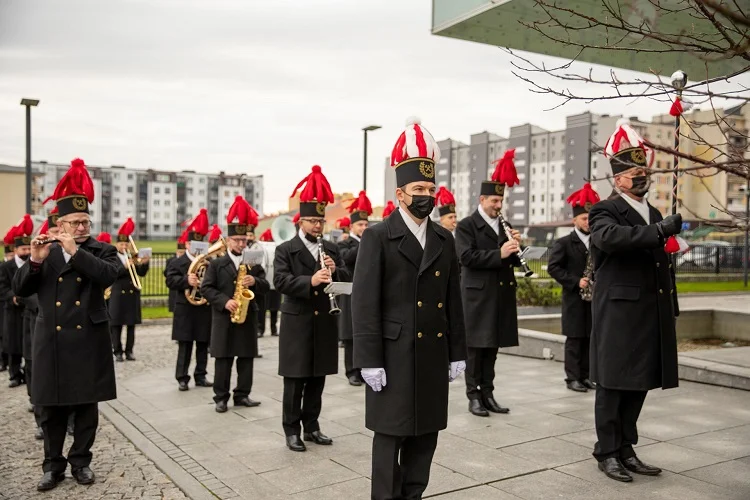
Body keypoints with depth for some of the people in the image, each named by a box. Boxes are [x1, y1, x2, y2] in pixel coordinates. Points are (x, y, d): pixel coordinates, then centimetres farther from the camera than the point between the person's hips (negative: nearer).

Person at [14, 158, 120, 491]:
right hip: (52, 342, 2)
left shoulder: (102, 251, 2)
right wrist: (35, 261, -15)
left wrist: (76, 252, -23)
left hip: (88, 342, -1)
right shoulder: (45, 253, 8)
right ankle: (53, 465, 21)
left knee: (87, 406, 7)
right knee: (52, 408, 8)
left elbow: (109, 275, -19)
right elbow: (20, 289, 1)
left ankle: (81, 461, 21)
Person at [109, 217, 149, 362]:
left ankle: (129, 351, 10)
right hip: (118, 295, -4)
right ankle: (118, 351, 6)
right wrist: (125, 267, -28)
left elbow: (141, 273, 4)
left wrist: (144, 263, -15)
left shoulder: (133, 257, 11)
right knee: (116, 325, 0)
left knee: (131, 324, 5)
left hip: (133, 295, 4)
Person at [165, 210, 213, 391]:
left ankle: (200, 376, 18)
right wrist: (186, 280, -29)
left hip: (204, 309, 4)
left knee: (203, 346, 9)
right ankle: (182, 378, 4)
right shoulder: (177, 263, 0)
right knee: (185, 346, -1)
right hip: (185, 310, -4)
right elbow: (170, 281, -13)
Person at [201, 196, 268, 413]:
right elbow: (206, 288, -5)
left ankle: (242, 395, 15)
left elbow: (265, 285, 4)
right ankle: (221, 397, 8)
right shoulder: (216, 264, 1)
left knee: (246, 359, 6)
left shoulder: (254, 262, 9)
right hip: (224, 319, -3)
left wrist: (255, 282, -18)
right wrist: (225, 301, -18)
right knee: (223, 360, 1)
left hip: (248, 317, 3)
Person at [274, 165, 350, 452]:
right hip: (297, 324, -4)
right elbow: (280, 281, -16)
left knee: (317, 380, 12)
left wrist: (335, 271, -14)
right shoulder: (285, 250, -2)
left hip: (325, 324, 4)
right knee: (294, 382, 2)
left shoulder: (332, 249, 12)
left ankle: (312, 427, 23)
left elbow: (347, 280, 8)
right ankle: (292, 431, 12)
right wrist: (311, 281, -30)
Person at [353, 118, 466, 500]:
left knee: (425, 434, 13)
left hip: (434, 354, 6)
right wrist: (369, 361, -15)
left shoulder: (444, 240, 11)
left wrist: (457, 352, 10)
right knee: (390, 435, 4)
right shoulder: (378, 237, -6)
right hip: (393, 355, -5)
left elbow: (453, 301, 13)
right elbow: (364, 304, -11)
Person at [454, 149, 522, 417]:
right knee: (476, 347, 0)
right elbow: (467, 257, -17)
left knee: (492, 347, 10)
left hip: (500, 295, 6)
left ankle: (488, 393, 17)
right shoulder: (466, 225, -4)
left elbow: (514, 260, 16)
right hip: (478, 295, -6)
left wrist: (515, 246, -5)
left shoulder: (504, 225, 16)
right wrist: (499, 254, -23)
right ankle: (473, 396, 7)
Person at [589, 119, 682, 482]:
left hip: (650, 313, 7)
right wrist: (661, 230, -31)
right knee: (613, 384, 1)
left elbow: (663, 264, 20)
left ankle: (626, 449, 23)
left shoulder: (655, 215, 17)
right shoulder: (606, 212, -5)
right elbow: (609, 236, -29)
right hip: (618, 312, -7)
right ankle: (607, 452, 13)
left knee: (638, 384, 12)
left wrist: (670, 308, 15)